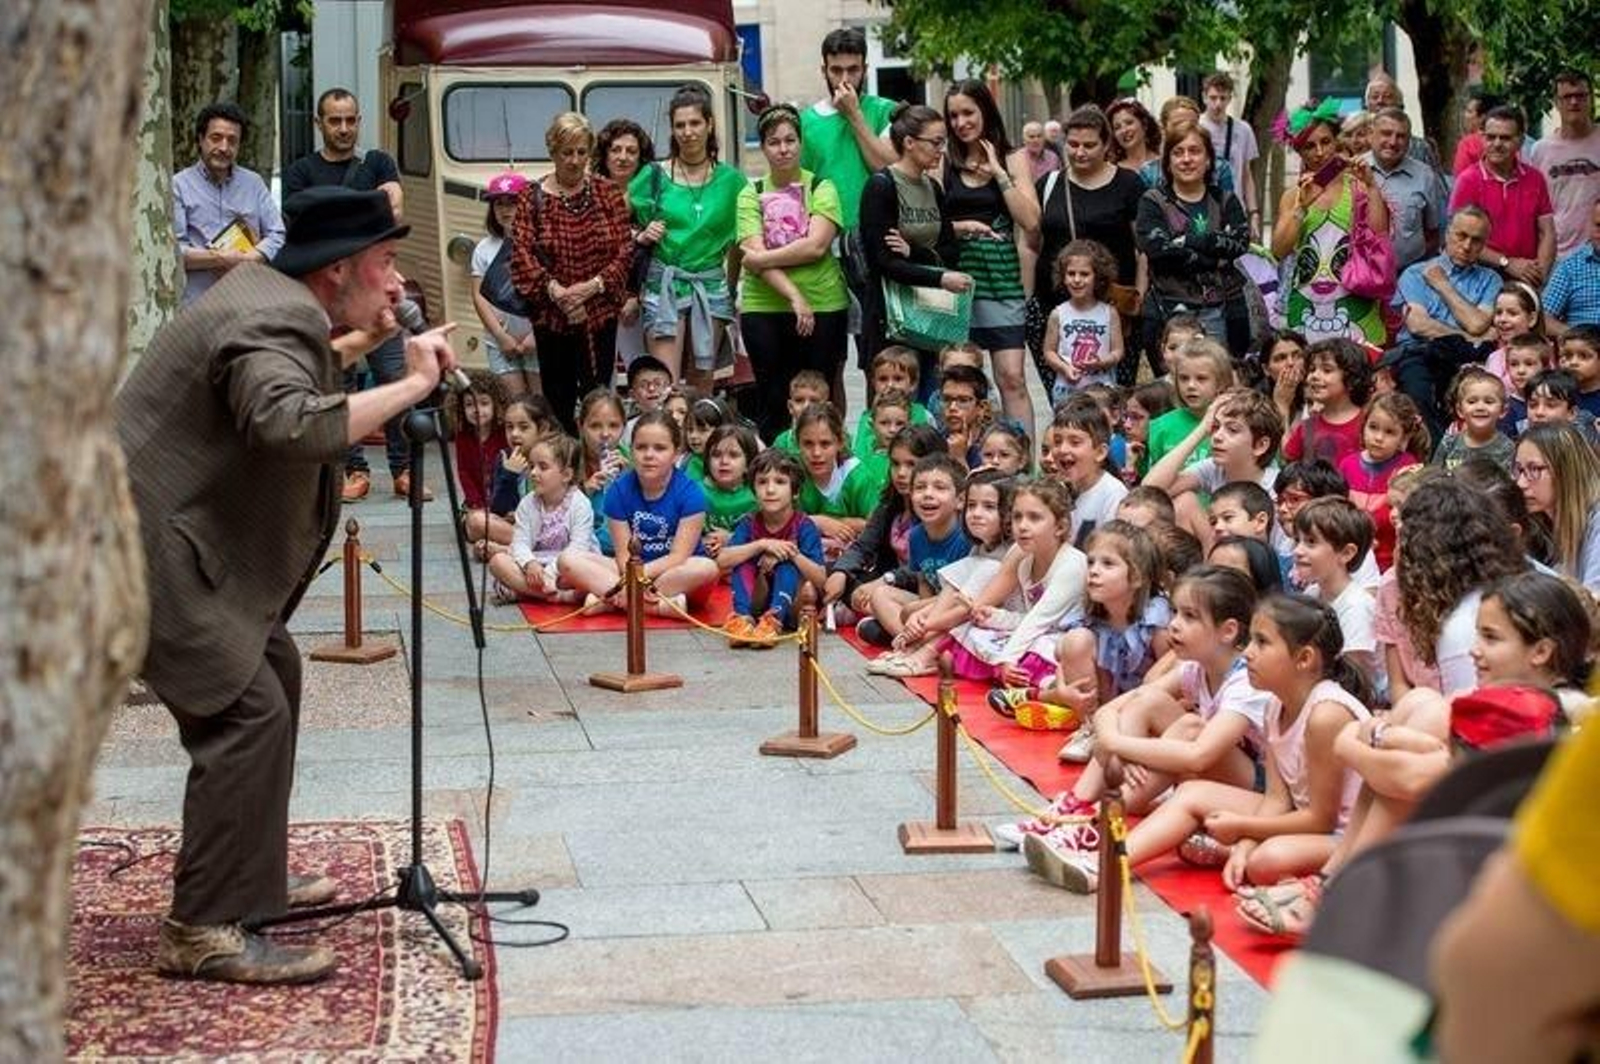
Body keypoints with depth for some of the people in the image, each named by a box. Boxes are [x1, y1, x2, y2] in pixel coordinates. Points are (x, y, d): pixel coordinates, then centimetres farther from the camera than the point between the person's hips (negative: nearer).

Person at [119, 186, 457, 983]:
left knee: (271, 670, 22)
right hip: (145, 546, -11)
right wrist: (412, 383, -30)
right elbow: (290, 424, -39)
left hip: (185, 536, 11)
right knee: (249, 711, -16)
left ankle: (250, 874, 33)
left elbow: (313, 375, 29)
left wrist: (371, 343, 12)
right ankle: (203, 933, -14)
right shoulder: (275, 324, -20)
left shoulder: (272, 294, 12)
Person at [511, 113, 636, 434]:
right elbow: (522, 254, -7)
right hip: (551, 315, 0)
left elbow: (625, 251, 0)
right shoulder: (532, 198, 1)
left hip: (600, 313, 0)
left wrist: (593, 286, -15)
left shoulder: (607, 193, 5)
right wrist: (555, 290, -20)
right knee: (558, 399, 5)